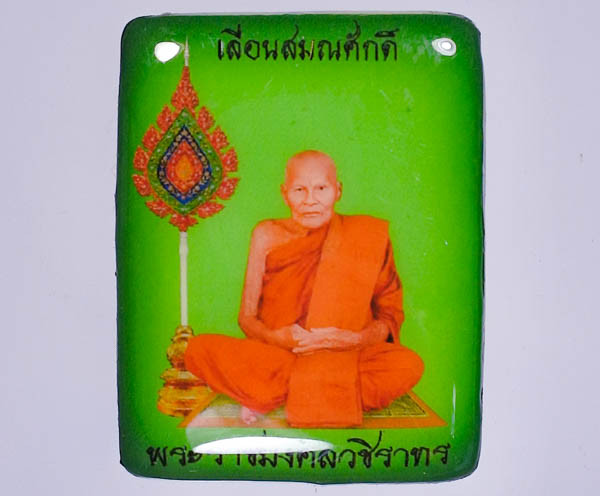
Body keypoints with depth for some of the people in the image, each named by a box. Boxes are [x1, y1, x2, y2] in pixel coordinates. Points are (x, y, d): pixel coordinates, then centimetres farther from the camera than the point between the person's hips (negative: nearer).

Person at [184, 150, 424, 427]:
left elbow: (390, 314, 2)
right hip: (274, 355, 0)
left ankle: (271, 398, -22)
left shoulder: (365, 238, 0)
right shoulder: (267, 235, 2)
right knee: (199, 349, -24)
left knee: (409, 365, -30)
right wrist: (276, 337, -18)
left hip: (345, 358, 0)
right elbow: (247, 317, 4)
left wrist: (356, 338, -20)